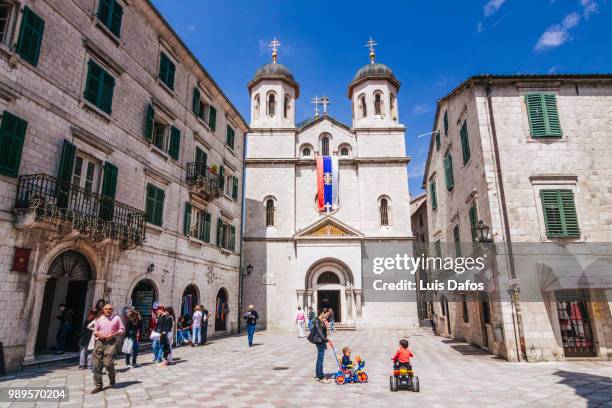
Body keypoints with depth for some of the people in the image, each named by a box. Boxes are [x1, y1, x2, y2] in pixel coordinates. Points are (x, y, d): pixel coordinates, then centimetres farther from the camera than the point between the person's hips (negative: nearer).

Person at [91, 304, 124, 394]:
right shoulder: (99, 319, 13)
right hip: (100, 342, 3)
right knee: (97, 365, -1)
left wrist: (114, 334, -9)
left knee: (108, 363, -11)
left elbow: (122, 330, 8)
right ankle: (98, 385, 11)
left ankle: (112, 381, 17)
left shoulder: (116, 318, 5)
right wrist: (98, 334, -3)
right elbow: (95, 331, 19)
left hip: (111, 342, -3)